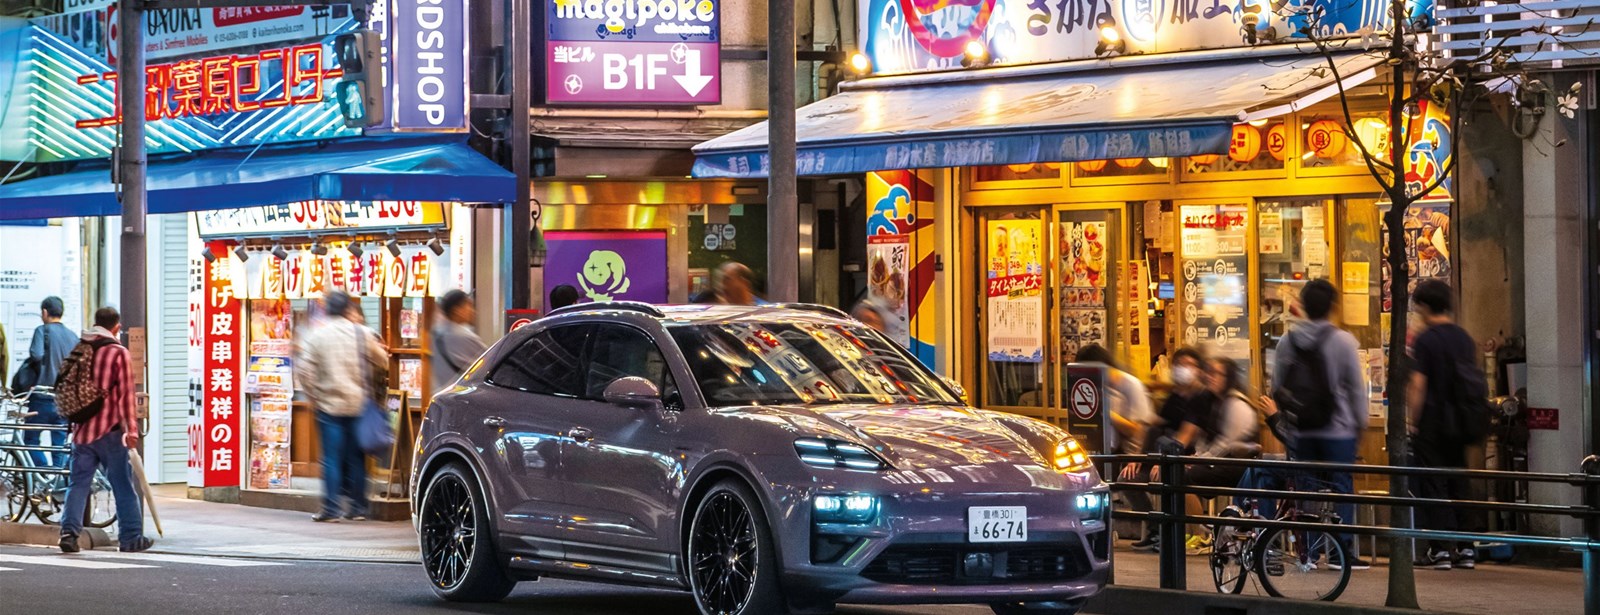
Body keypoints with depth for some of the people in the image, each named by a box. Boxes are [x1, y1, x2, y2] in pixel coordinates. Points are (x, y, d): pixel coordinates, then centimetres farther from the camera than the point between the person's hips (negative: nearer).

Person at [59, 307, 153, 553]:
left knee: (78, 482, 7)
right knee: (123, 484, 4)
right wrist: (131, 429, -10)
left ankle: (69, 530, -7)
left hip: (81, 429, 4)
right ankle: (131, 537, 8)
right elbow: (125, 392, -11)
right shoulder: (118, 352, -7)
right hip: (108, 431, -4)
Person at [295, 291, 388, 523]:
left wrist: (314, 395, 3)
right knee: (356, 457, 10)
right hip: (358, 404, 2)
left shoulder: (317, 336, -4)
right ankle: (357, 507, 13)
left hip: (329, 405, -2)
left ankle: (331, 508, -4)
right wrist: (368, 384, 24)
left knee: (332, 458, 0)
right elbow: (381, 363, 6)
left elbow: (304, 371, -9)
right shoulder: (362, 334, -2)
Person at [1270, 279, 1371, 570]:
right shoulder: (1342, 340, -8)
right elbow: (1357, 387, -4)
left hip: (1301, 430, 4)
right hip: (1338, 429, -4)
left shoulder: (1287, 341, 4)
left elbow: (1277, 387, 8)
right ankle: (1341, 550, -3)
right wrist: (1361, 422, 6)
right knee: (1341, 487, 1)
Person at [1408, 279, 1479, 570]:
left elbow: (1418, 385, -15)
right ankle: (1465, 549, 11)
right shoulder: (1465, 339, 9)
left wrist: (1412, 422, -8)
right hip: (1458, 422, 6)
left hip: (1431, 420, -6)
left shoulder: (1425, 340, -11)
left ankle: (1440, 549, -6)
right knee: (1459, 484, 11)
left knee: (1432, 484, -2)